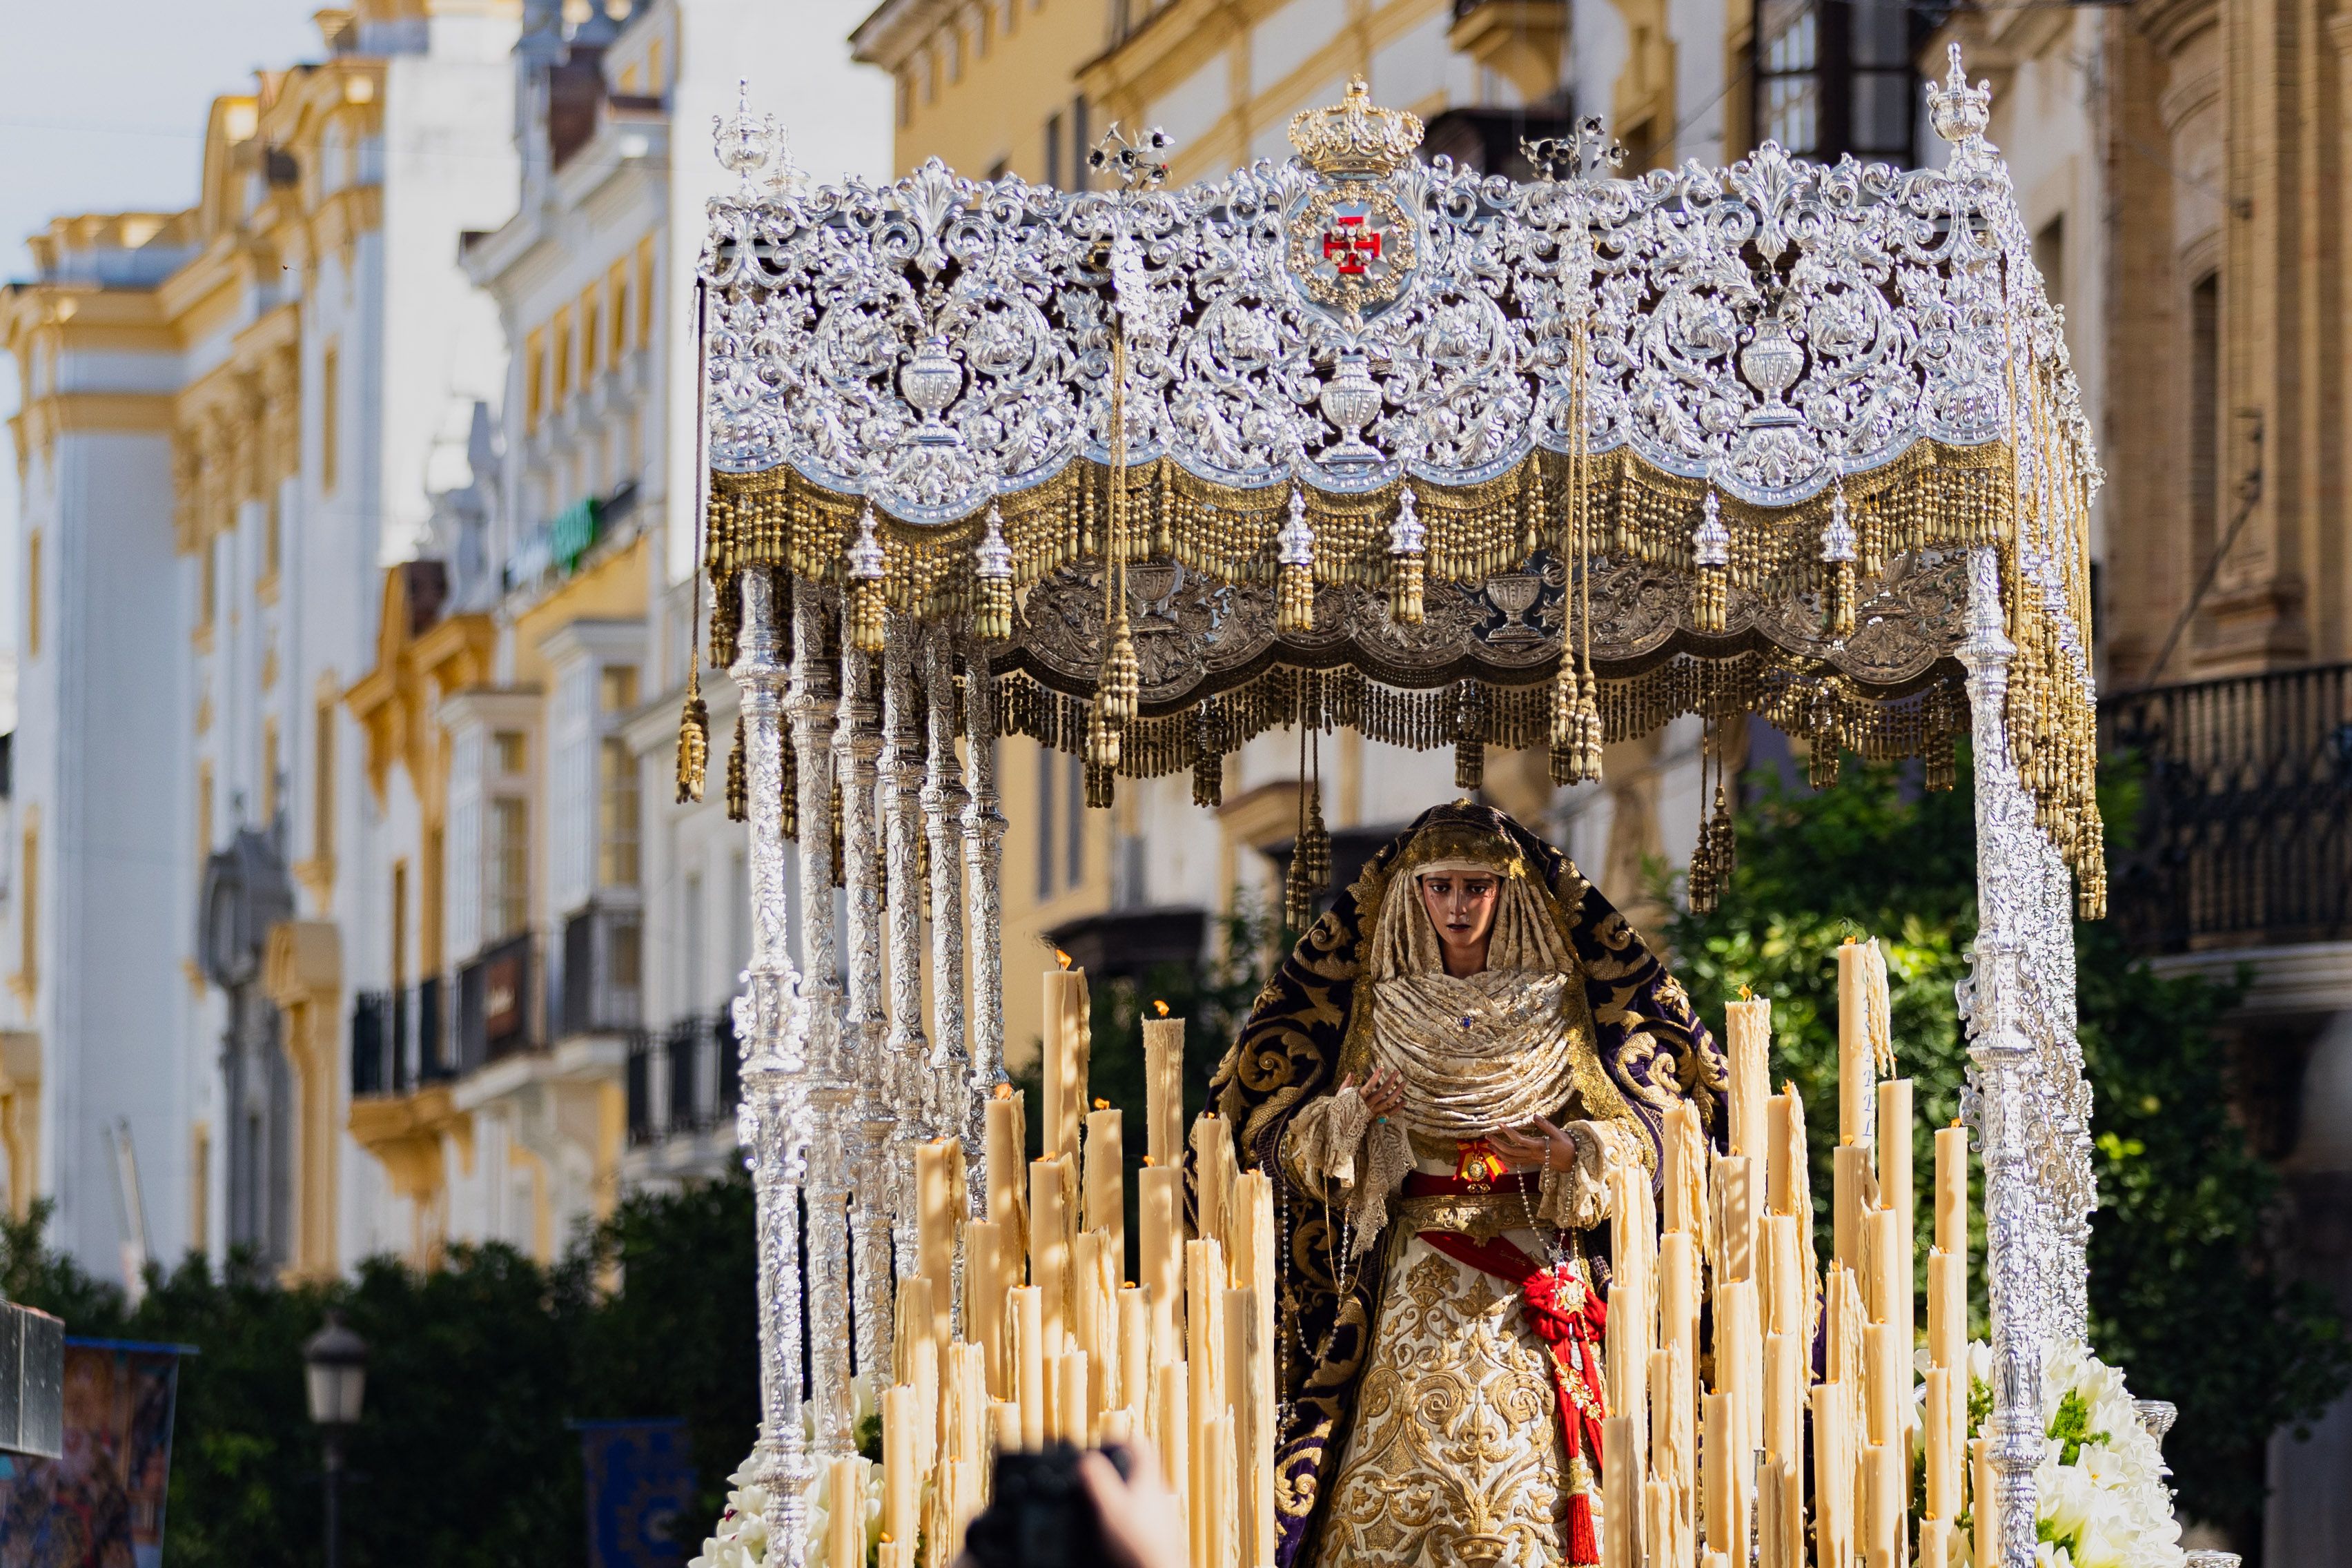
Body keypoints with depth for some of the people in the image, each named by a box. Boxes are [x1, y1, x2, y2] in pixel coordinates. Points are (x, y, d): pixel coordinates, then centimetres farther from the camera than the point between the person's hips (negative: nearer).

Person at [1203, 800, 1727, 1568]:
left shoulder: (1557, 1003, 7)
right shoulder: (1381, 1009, 10)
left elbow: (1645, 1128, 4)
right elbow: (1277, 1132, 6)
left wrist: (1570, 1152, -16)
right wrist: (1350, 1117, -15)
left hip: (1537, 1273, -1)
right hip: (1416, 1286, 1)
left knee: (1525, 1469, -9)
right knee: (1408, 1479, -8)